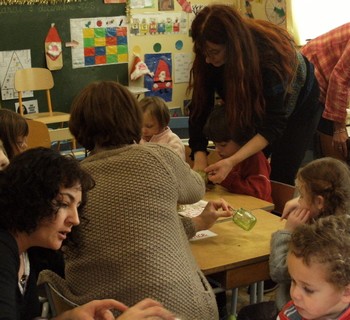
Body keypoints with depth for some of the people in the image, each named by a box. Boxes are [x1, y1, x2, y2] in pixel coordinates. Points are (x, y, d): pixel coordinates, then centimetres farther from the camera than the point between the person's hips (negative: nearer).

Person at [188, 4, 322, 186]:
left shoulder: (269, 56, -41)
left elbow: (274, 125, -39)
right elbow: (200, 106, -22)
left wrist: (232, 162, -50)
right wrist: (200, 158, -36)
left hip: (300, 100, -4)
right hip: (258, 103, 4)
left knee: (280, 178, -11)